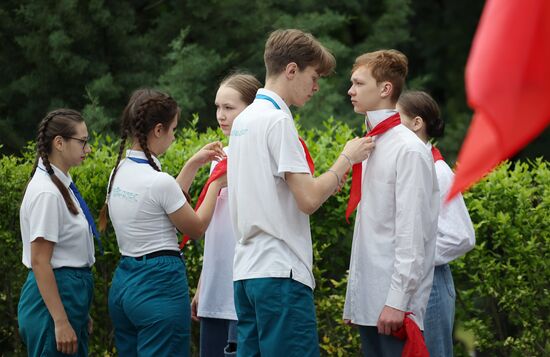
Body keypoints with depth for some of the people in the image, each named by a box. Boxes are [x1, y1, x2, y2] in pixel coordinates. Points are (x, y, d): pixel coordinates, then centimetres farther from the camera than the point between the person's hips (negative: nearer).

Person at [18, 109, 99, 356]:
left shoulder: (62, 185, 10)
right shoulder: (47, 193, -17)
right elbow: (39, 261, -19)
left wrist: (80, 313, 20)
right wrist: (60, 322, -21)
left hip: (71, 293, 9)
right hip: (53, 294, -9)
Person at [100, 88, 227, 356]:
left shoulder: (118, 174, 6)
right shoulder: (158, 181, -17)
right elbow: (196, 228, -3)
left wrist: (194, 164, 22)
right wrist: (216, 185, 9)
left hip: (123, 282, 9)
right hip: (160, 284, -9)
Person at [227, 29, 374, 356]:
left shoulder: (244, 120, 17)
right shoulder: (277, 120, -10)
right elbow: (308, 200, -16)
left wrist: (326, 186, 11)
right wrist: (347, 159, -3)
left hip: (246, 269, 9)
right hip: (281, 273, -9)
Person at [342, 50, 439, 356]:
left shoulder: (409, 150, -10)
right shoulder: (372, 145, 14)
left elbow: (412, 233, -16)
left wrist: (397, 302, -19)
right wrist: (355, 296, 17)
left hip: (392, 305, -8)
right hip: (368, 301, 8)